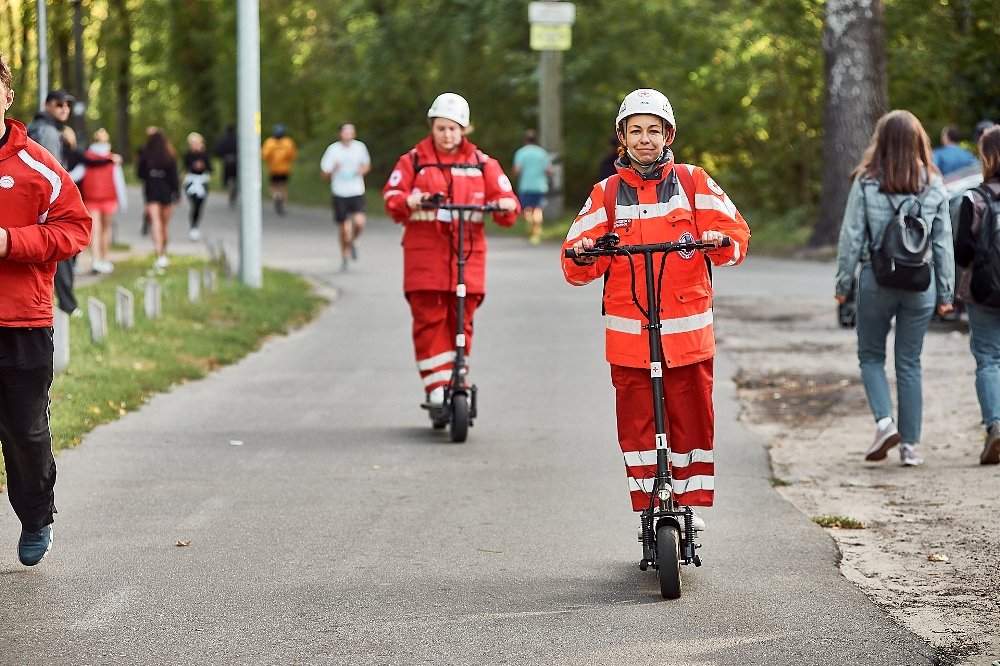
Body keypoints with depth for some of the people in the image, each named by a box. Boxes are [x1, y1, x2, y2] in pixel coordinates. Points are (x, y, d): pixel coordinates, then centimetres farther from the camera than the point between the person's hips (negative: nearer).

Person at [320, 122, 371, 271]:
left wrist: (363, 170, -5)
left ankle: (353, 242, 14)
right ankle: (344, 257, 23)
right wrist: (333, 170, -21)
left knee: (359, 222, -19)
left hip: (357, 193, 1)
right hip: (340, 193, -1)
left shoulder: (360, 147, 1)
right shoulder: (333, 149, -4)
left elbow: (367, 164, 18)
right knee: (345, 228, 2)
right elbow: (325, 173, 0)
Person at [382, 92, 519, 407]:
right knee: (429, 318, -8)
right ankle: (437, 385, -6)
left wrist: (506, 206, -17)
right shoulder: (414, 160, 9)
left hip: (467, 252, 1)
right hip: (425, 253, -1)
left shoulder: (482, 163, 11)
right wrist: (407, 201, -20)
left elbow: (502, 195, 7)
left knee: (461, 319, 3)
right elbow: (391, 195, 2)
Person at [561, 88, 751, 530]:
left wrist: (720, 241, -19)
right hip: (628, 334, 1)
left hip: (687, 331, -1)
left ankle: (692, 503, 14)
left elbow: (736, 233, 2)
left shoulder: (694, 183, 7)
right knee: (636, 424, 0)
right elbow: (578, 268, 7)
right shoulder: (606, 195, 10)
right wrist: (581, 257, -15)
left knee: (692, 421, 1)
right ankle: (648, 509, 8)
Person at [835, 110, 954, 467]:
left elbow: (851, 237, -5)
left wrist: (843, 283, 4)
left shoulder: (866, 184, -7)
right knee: (910, 363, 9)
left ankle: (884, 420, -7)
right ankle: (909, 444, 10)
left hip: (876, 280, -2)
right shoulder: (934, 187, 0)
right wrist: (945, 292, 11)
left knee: (871, 356, 14)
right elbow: (944, 244, 4)